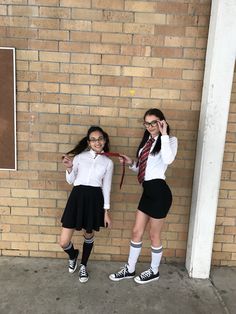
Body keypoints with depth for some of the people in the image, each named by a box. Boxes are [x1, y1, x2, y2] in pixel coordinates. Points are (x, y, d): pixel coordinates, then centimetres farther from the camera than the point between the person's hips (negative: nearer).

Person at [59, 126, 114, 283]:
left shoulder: (108, 162, 5)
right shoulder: (80, 156, 4)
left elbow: (106, 187, 6)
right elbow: (70, 181, 10)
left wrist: (106, 211, 3)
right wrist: (69, 168, -11)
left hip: (95, 198, 0)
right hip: (77, 196, 0)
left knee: (89, 235, 16)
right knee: (64, 242, 0)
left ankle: (83, 266, 43)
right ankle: (73, 256, 37)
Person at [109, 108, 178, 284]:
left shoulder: (170, 140, -7)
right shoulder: (147, 141, 13)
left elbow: (167, 160, -30)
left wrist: (164, 135, -22)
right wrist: (131, 163, 0)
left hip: (159, 191, -7)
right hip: (147, 191, 7)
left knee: (154, 235, 9)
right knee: (137, 232, 15)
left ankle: (154, 271, 32)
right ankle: (130, 269, 32)